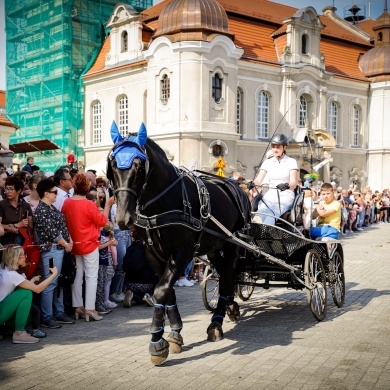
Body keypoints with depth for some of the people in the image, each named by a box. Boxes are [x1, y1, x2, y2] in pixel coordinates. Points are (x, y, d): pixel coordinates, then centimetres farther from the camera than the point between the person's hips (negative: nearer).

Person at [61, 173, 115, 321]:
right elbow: (102, 221, -9)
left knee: (77, 276, 13)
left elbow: (65, 221, 9)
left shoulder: (66, 203, -2)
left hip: (74, 245, 6)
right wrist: (108, 204, -2)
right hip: (89, 244, -6)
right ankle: (89, 308, 0)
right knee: (91, 276, 1)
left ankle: (77, 307, 17)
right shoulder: (89, 205, -18)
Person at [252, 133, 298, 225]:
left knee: (272, 214, -34)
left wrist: (286, 185, -31)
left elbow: (294, 183, -7)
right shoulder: (267, 162, 15)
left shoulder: (291, 162, 6)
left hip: (285, 195, -3)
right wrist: (252, 183, -22)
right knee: (260, 213, -30)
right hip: (270, 195, 3)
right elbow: (258, 180, 3)